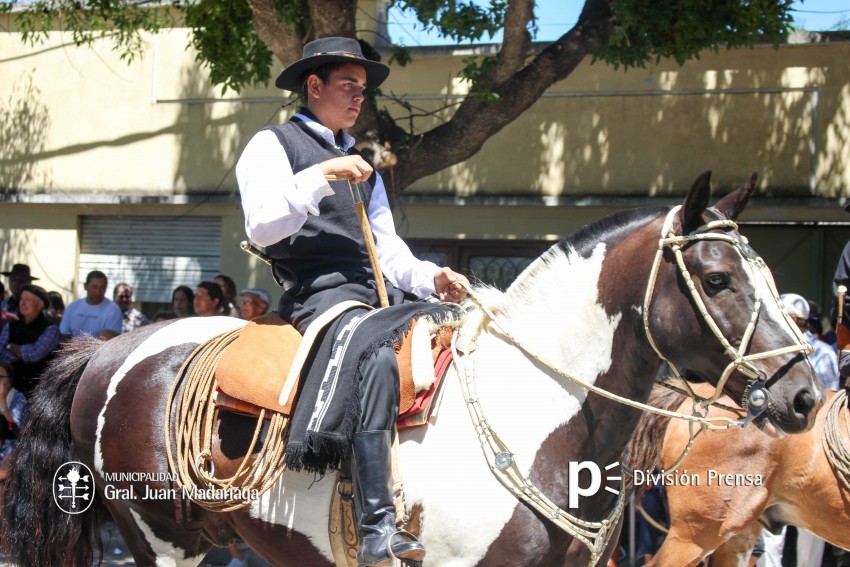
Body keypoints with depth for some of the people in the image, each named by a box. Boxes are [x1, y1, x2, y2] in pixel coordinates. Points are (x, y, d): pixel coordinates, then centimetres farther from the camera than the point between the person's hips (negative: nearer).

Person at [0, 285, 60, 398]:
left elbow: (36, 353, -14)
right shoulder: (11, 327, 13)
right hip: (11, 386, 4)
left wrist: (11, 348, 0)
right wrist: (24, 353, -9)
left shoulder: (50, 329, -2)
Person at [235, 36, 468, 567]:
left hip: (381, 290, 8)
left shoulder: (361, 162, 29)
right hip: (319, 289, -8)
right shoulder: (273, 145, 7)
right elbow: (263, 226, -8)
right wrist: (322, 176, -15)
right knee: (377, 358, -37)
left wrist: (430, 277, 5)